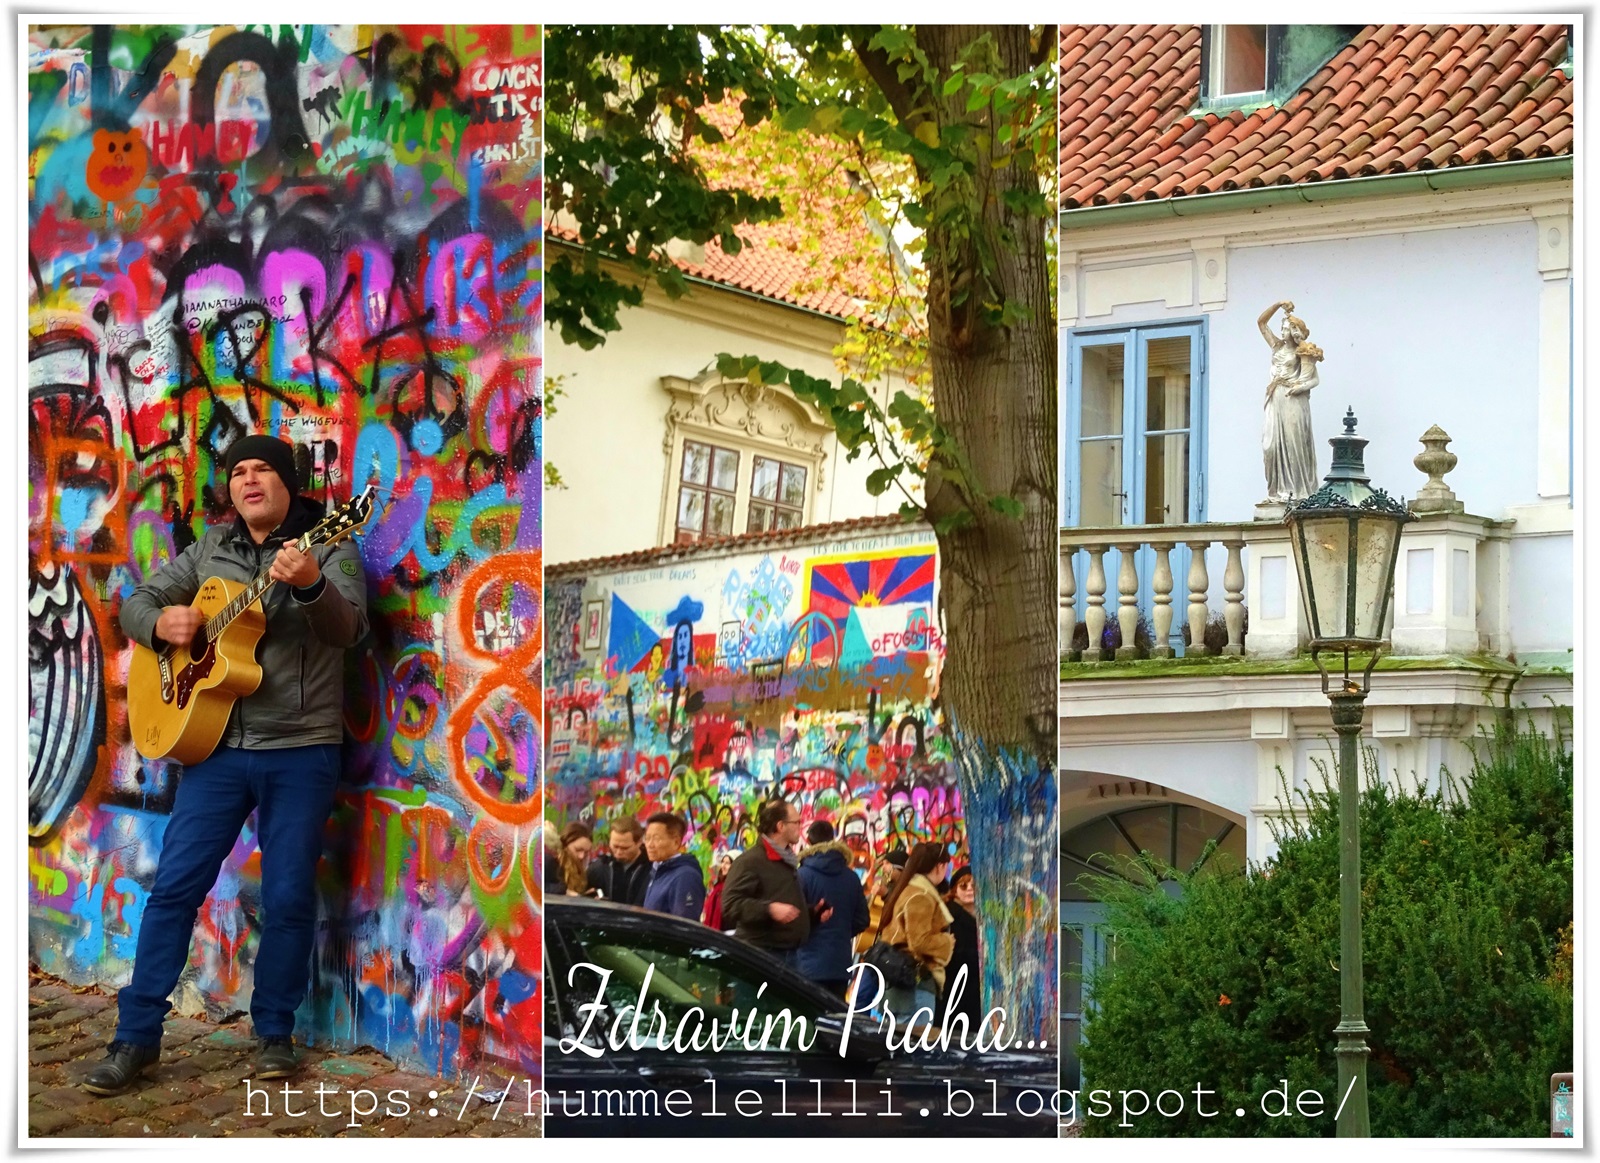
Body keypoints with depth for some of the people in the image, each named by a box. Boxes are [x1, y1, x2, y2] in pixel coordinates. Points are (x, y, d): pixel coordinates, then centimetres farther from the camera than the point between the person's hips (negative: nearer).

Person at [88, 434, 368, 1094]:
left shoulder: (328, 549, -2)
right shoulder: (211, 550, 11)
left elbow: (347, 629, -18)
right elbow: (136, 602, 16)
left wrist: (310, 585, -40)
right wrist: (160, 623, -8)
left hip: (301, 751, -3)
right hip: (217, 744, 3)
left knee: (289, 898, 0)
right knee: (174, 885, -1)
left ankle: (274, 1032, 17)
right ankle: (136, 1038, 4)